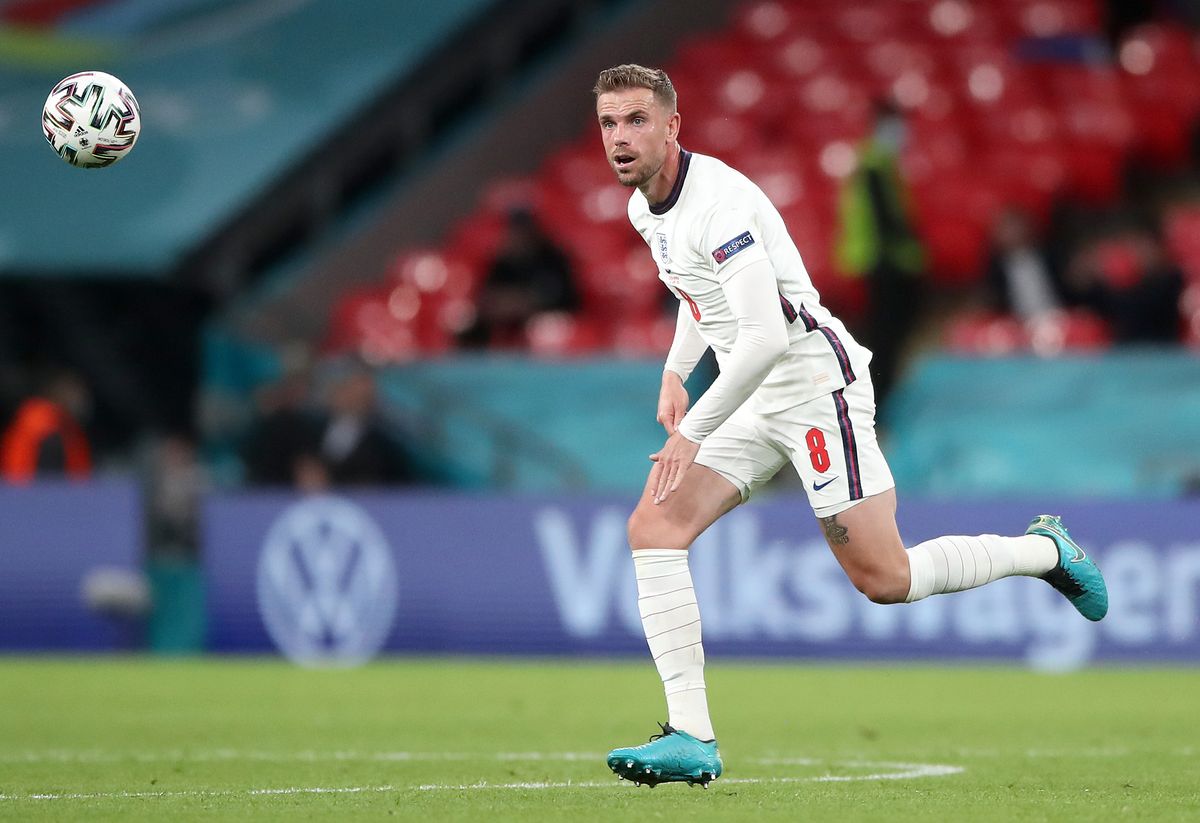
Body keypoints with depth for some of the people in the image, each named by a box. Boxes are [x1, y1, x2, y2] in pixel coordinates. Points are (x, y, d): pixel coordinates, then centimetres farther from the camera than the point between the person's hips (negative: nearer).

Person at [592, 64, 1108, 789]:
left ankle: (1046, 550, 18)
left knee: (883, 580, -7)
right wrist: (675, 373, 15)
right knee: (653, 527, -10)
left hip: (814, 383, -9)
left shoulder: (719, 201, -22)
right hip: (755, 401, 9)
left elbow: (765, 337, -30)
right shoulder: (646, 208, 8)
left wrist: (692, 431, -26)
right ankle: (691, 738, -13)